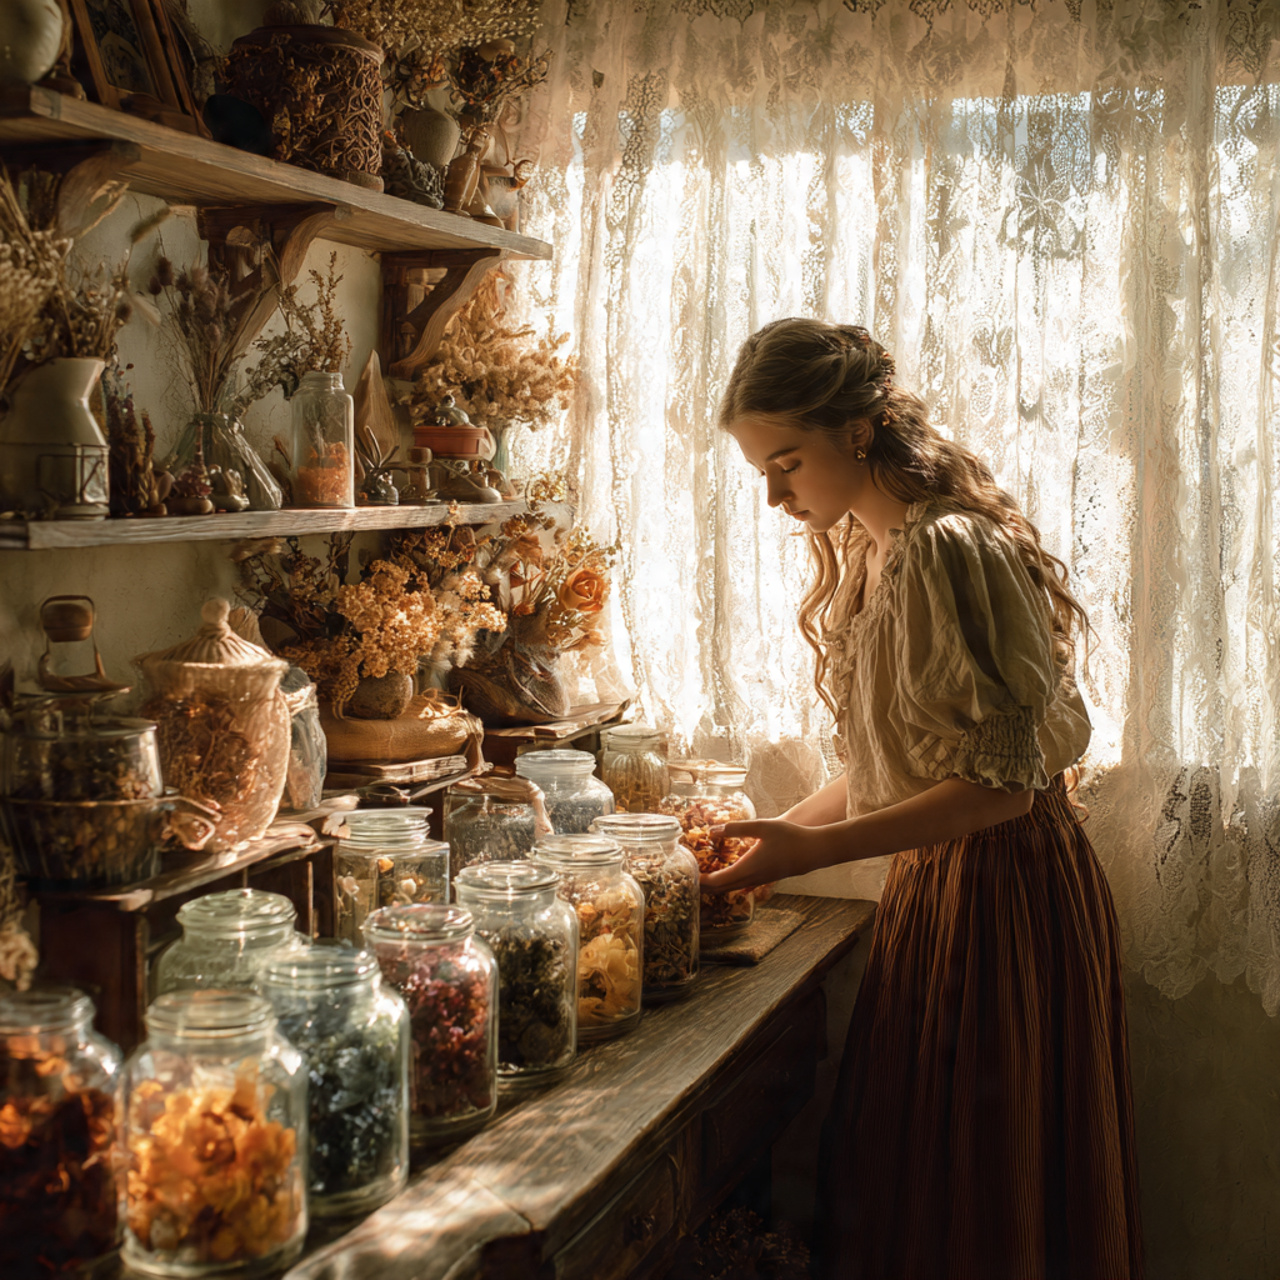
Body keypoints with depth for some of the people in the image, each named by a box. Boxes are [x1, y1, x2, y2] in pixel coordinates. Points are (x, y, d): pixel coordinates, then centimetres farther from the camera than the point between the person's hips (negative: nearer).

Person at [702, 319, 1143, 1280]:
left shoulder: (944, 551, -19)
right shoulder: (869, 552, 10)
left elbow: (1002, 777, -23)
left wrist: (813, 850, -25)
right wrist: (782, 830, 6)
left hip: (1004, 889, -9)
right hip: (939, 882, 9)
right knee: (902, 1179, 16)